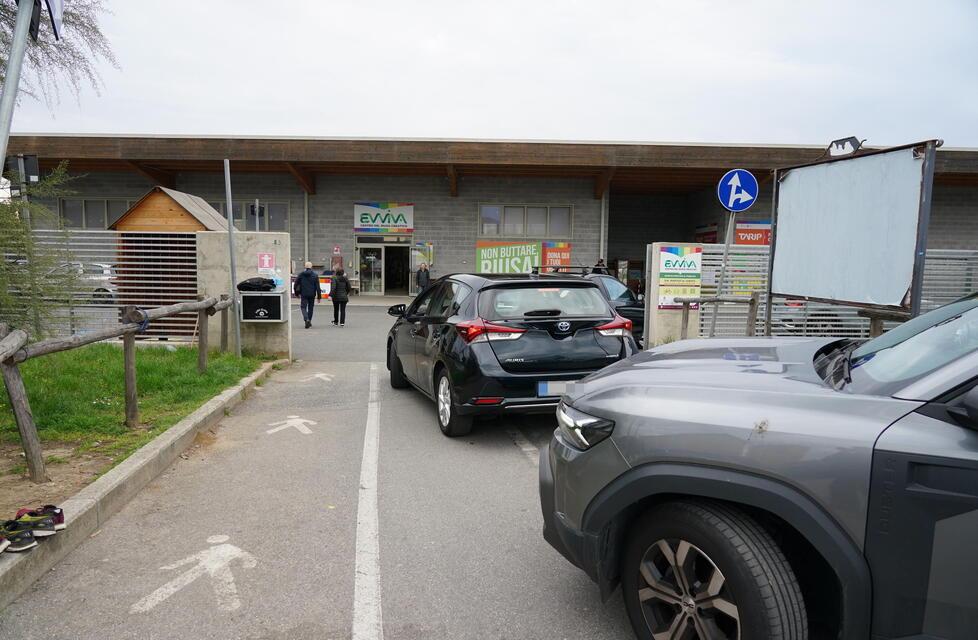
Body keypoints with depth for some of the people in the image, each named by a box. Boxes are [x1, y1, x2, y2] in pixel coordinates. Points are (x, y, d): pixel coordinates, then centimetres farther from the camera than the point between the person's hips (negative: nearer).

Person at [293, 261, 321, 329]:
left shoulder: (301, 274, 0)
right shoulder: (315, 275, -2)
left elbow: (295, 285, 2)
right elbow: (317, 287, -5)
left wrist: (297, 293, 16)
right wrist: (319, 296, -2)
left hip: (303, 294, -1)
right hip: (312, 295, 1)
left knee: (303, 307, 2)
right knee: (310, 308, 14)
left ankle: (307, 319, -21)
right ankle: (309, 321, 21)